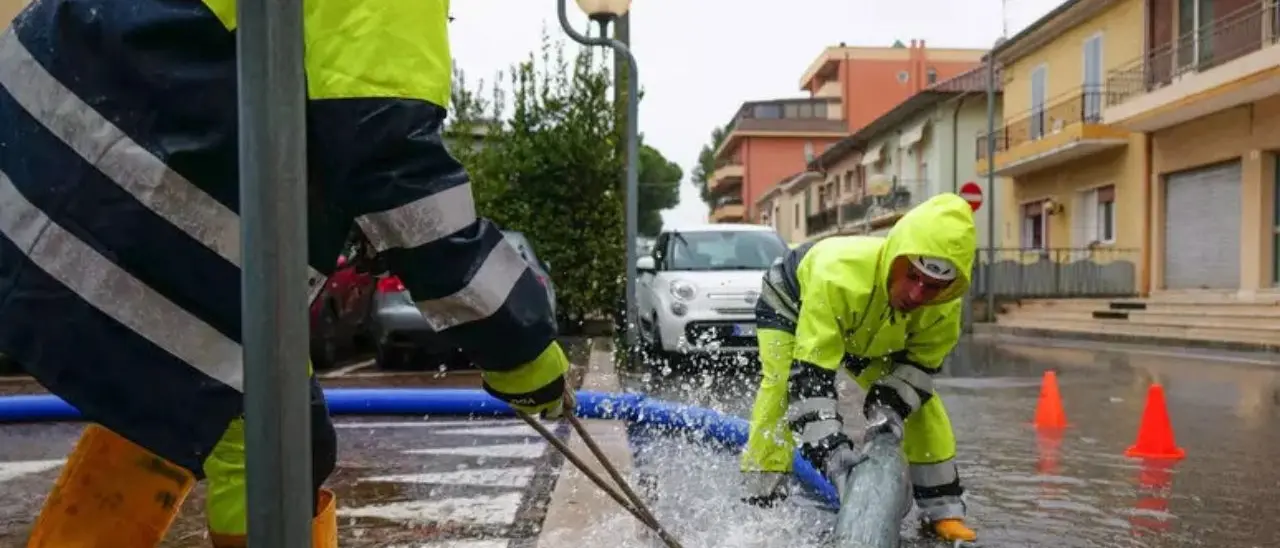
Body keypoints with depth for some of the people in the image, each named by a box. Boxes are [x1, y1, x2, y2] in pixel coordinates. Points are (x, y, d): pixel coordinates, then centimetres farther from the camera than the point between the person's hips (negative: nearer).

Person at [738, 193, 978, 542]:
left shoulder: (944, 306, -31)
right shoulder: (838, 275, -49)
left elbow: (919, 363, -14)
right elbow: (809, 373, -47)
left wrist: (891, 407, -32)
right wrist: (830, 447, -53)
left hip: (867, 334, 5)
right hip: (791, 304, -5)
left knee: (920, 403, -3)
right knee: (782, 385, -29)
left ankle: (942, 511, 10)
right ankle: (762, 505, -20)